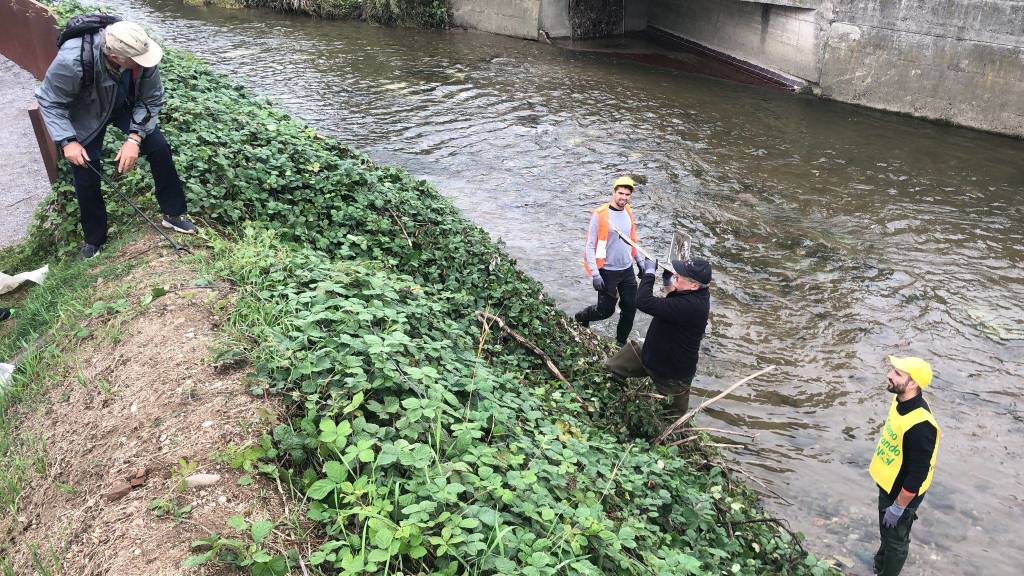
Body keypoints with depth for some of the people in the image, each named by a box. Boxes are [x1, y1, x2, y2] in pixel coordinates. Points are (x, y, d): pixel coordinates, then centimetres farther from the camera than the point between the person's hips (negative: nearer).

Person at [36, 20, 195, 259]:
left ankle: (173, 214, 10)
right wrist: (67, 141, -30)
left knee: (160, 149, -10)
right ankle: (94, 239, 19)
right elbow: (50, 101, -22)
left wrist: (134, 137, -26)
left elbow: (151, 99, -16)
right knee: (86, 174, -3)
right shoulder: (72, 60, -40)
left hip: (127, 106, 3)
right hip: (85, 115, -2)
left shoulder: (140, 53, -32)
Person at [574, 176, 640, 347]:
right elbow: (589, 246, -16)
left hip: (627, 270, 6)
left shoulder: (628, 212, 3)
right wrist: (595, 274, -20)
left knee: (630, 308, 8)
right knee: (606, 310, 1)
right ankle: (580, 318, 31)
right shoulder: (600, 215, -18)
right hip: (608, 271, -6)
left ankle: (621, 342, 27)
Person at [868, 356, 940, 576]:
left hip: (902, 493, -9)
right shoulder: (901, 401, -9)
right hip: (888, 484, 9)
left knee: (896, 539, 17)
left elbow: (916, 475, -29)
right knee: (885, 530, 32)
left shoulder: (920, 425, -38)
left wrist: (898, 507, -19)